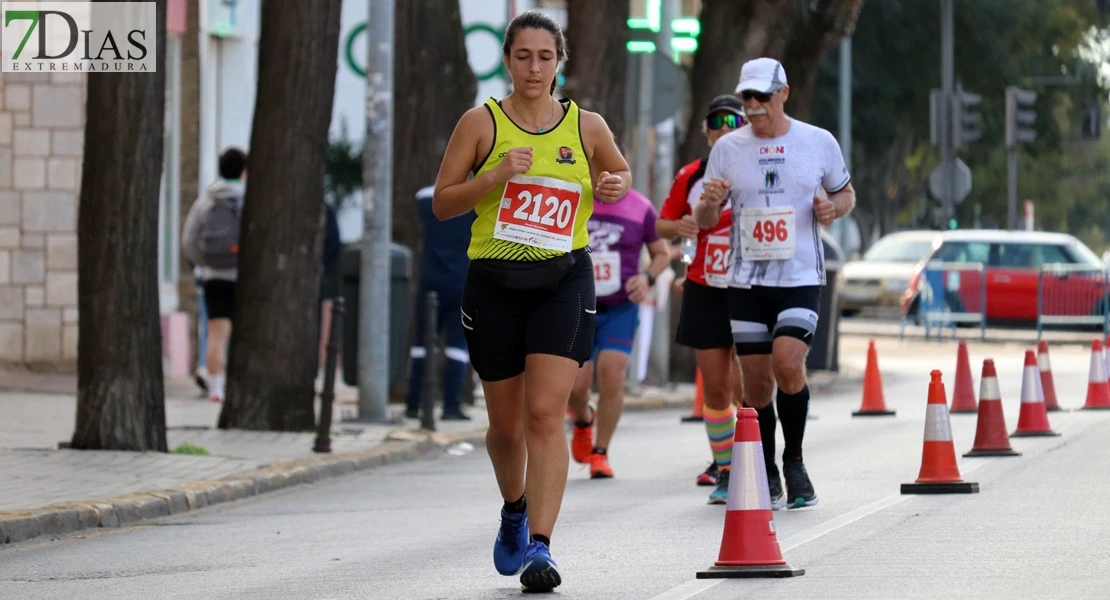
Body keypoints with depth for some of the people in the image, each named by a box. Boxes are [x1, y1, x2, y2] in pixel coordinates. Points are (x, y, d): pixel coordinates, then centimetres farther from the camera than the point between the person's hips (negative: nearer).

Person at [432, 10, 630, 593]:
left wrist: (615, 186, -1)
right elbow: (442, 202, -1)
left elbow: (620, 172, 23)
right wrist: (494, 178, -17)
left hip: (563, 281, -1)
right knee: (506, 423, 10)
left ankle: (539, 545, -17)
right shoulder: (481, 122, -1)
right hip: (494, 282, 1)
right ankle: (515, 508, 41)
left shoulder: (586, 125, 4)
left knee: (545, 413, -15)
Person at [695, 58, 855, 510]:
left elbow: (846, 193, 16)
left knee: (787, 364, -22)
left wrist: (834, 207, -7)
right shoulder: (728, 148, 4)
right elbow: (704, 221, 9)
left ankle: (794, 462, -3)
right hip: (747, 281, 2)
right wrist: (710, 203, -15)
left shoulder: (819, 142, 1)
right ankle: (767, 477, 19)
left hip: (801, 277, -2)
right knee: (756, 381, 3)